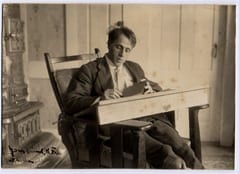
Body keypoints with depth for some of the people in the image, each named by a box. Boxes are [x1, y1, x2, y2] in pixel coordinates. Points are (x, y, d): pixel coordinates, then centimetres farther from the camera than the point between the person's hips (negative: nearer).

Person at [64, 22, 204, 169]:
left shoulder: (134, 67, 26)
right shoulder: (89, 70, 8)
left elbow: (158, 89, 30)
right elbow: (70, 102, 0)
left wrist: (150, 90, 3)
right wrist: (100, 98, -19)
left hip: (144, 116, 5)